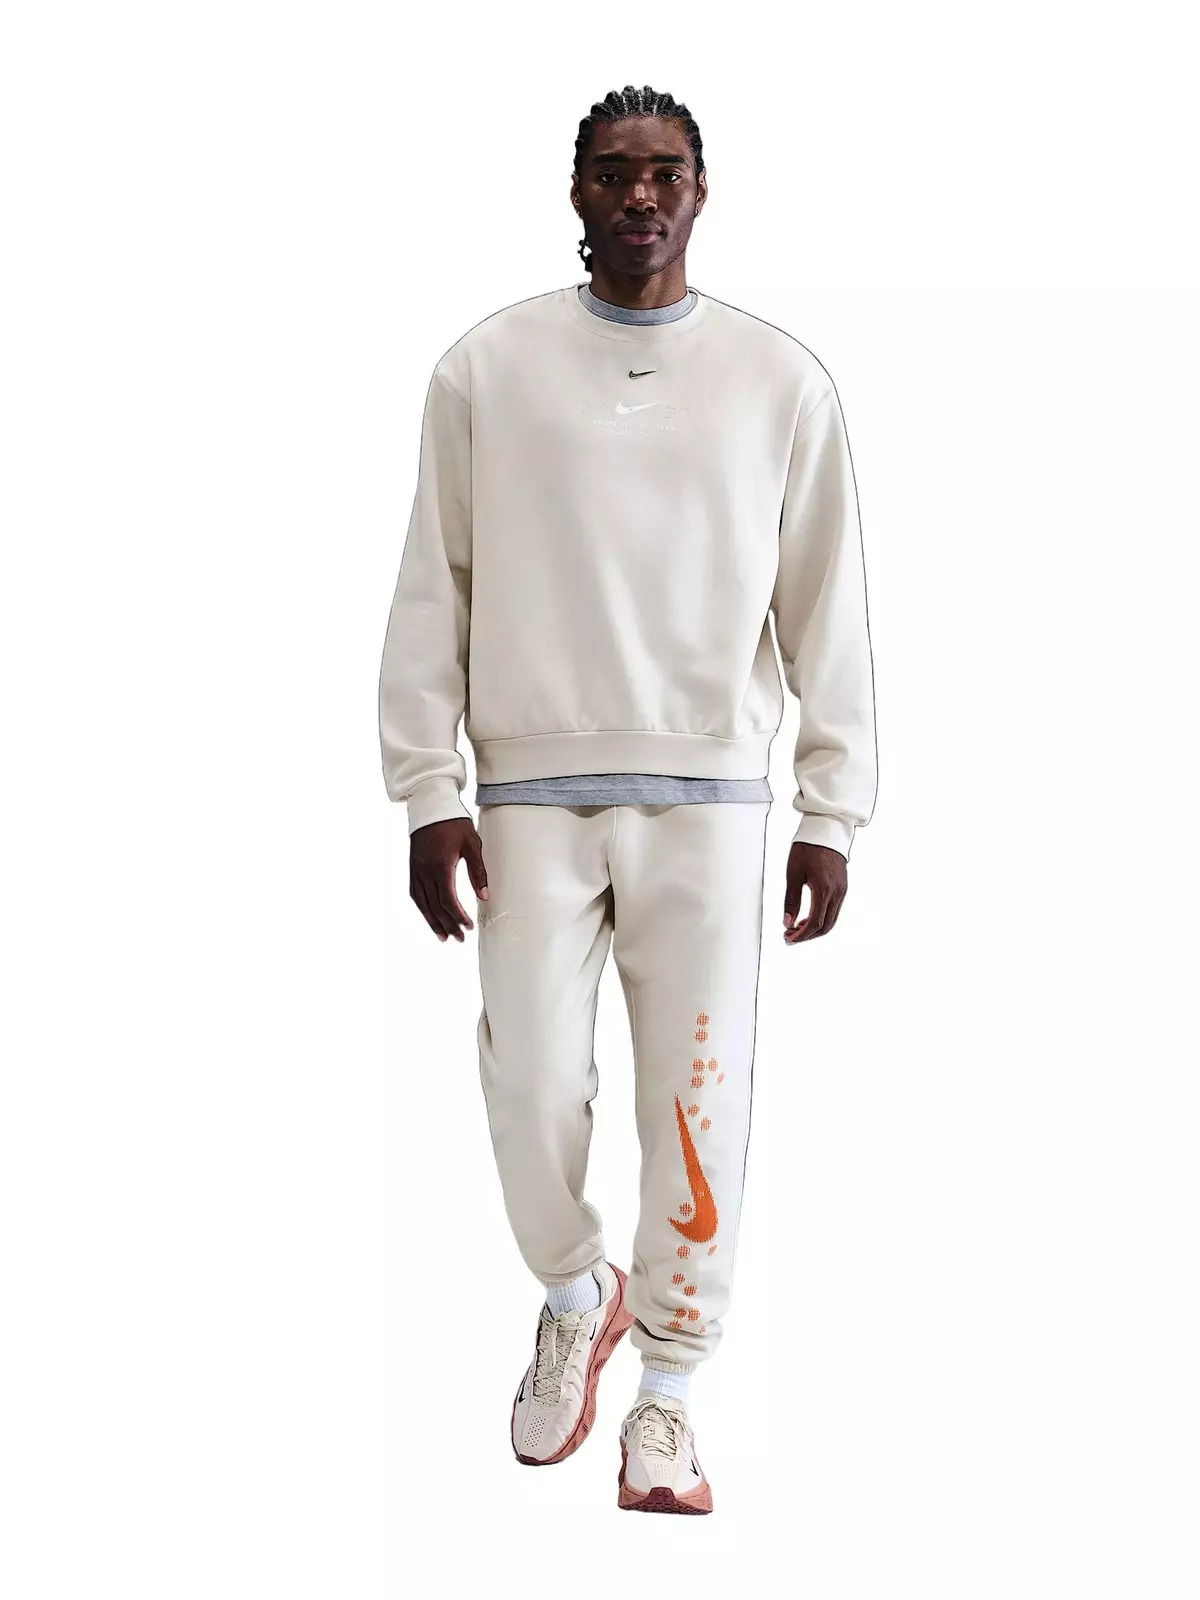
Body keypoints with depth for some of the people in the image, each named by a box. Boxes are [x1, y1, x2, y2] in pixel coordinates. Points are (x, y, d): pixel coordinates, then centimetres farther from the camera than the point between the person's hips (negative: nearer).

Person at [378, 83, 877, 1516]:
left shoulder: (780, 380, 6)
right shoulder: (487, 368, 6)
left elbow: (826, 605, 8)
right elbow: (431, 589, 6)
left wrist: (832, 808, 4)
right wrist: (427, 794, 0)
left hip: (707, 796, 0)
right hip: (533, 791, 0)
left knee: (697, 1101, -2)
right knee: (532, 1087, -2)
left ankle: (665, 1385, 13)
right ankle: (573, 1300, 27)